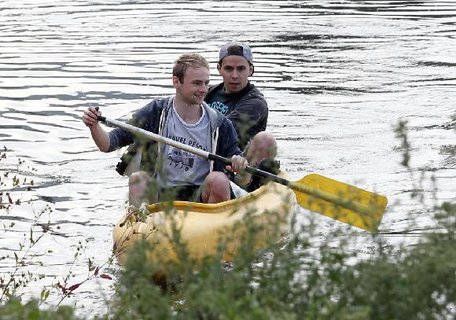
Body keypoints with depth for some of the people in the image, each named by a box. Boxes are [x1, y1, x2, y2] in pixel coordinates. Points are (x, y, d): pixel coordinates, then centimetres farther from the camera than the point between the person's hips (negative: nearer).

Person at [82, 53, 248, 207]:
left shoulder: (219, 124, 1)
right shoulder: (156, 113, -1)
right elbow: (107, 144, -1)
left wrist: (239, 165, -21)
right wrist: (94, 126, -22)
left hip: (198, 199, 0)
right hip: (157, 196, 0)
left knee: (219, 179, -27)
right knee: (137, 178, -27)